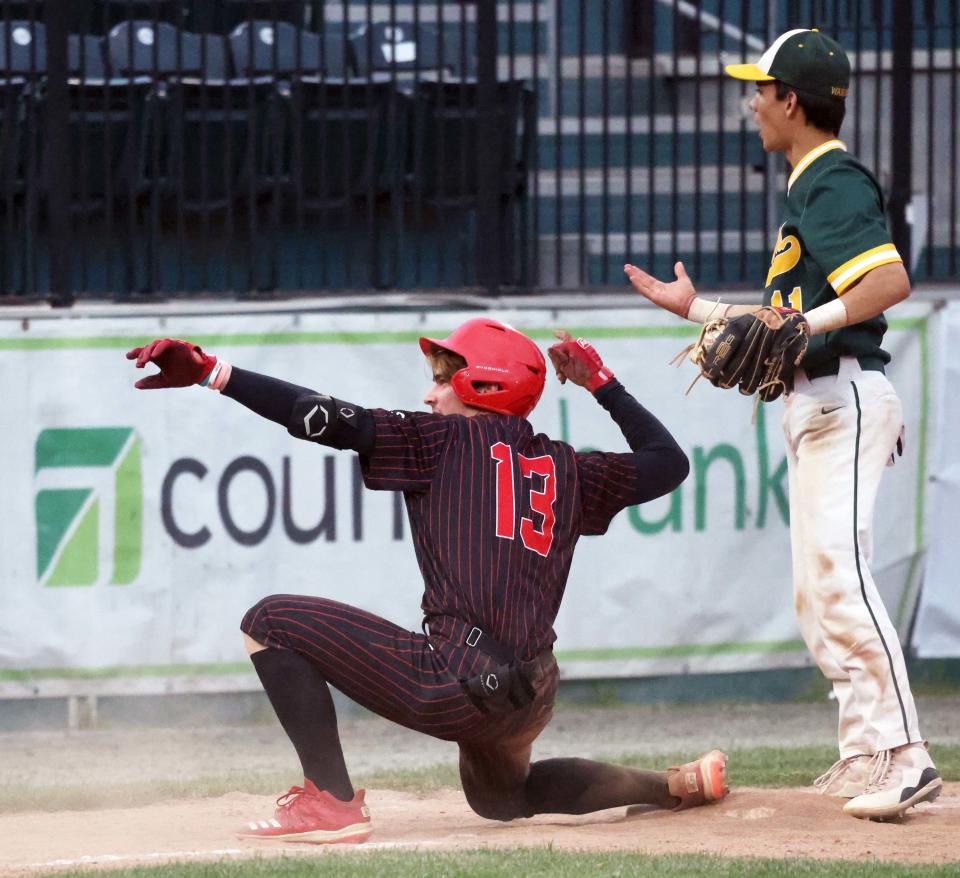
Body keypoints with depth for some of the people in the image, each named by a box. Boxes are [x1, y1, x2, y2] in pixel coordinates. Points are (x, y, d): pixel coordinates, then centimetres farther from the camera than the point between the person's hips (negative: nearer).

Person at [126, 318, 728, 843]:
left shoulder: (448, 439, 2)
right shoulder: (566, 469, 17)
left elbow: (329, 420, -8)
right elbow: (668, 462, 30)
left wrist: (211, 373, -11)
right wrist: (602, 384, 38)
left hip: (458, 685, -8)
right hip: (534, 695, 8)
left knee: (272, 622, 0)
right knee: (502, 795, 40)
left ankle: (333, 801, -9)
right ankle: (680, 786, 32)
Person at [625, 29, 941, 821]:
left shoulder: (835, 183, -11)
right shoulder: (810, 188, 21)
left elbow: (891, 282, -26)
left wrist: (806, 324, -33)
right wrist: (698, 308, 32)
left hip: (845, 398, -11)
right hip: (815, 406, 11)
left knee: (839, 573, -21)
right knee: (816, 591, 12)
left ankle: (904, 757, -26)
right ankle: (865, 753, 16)